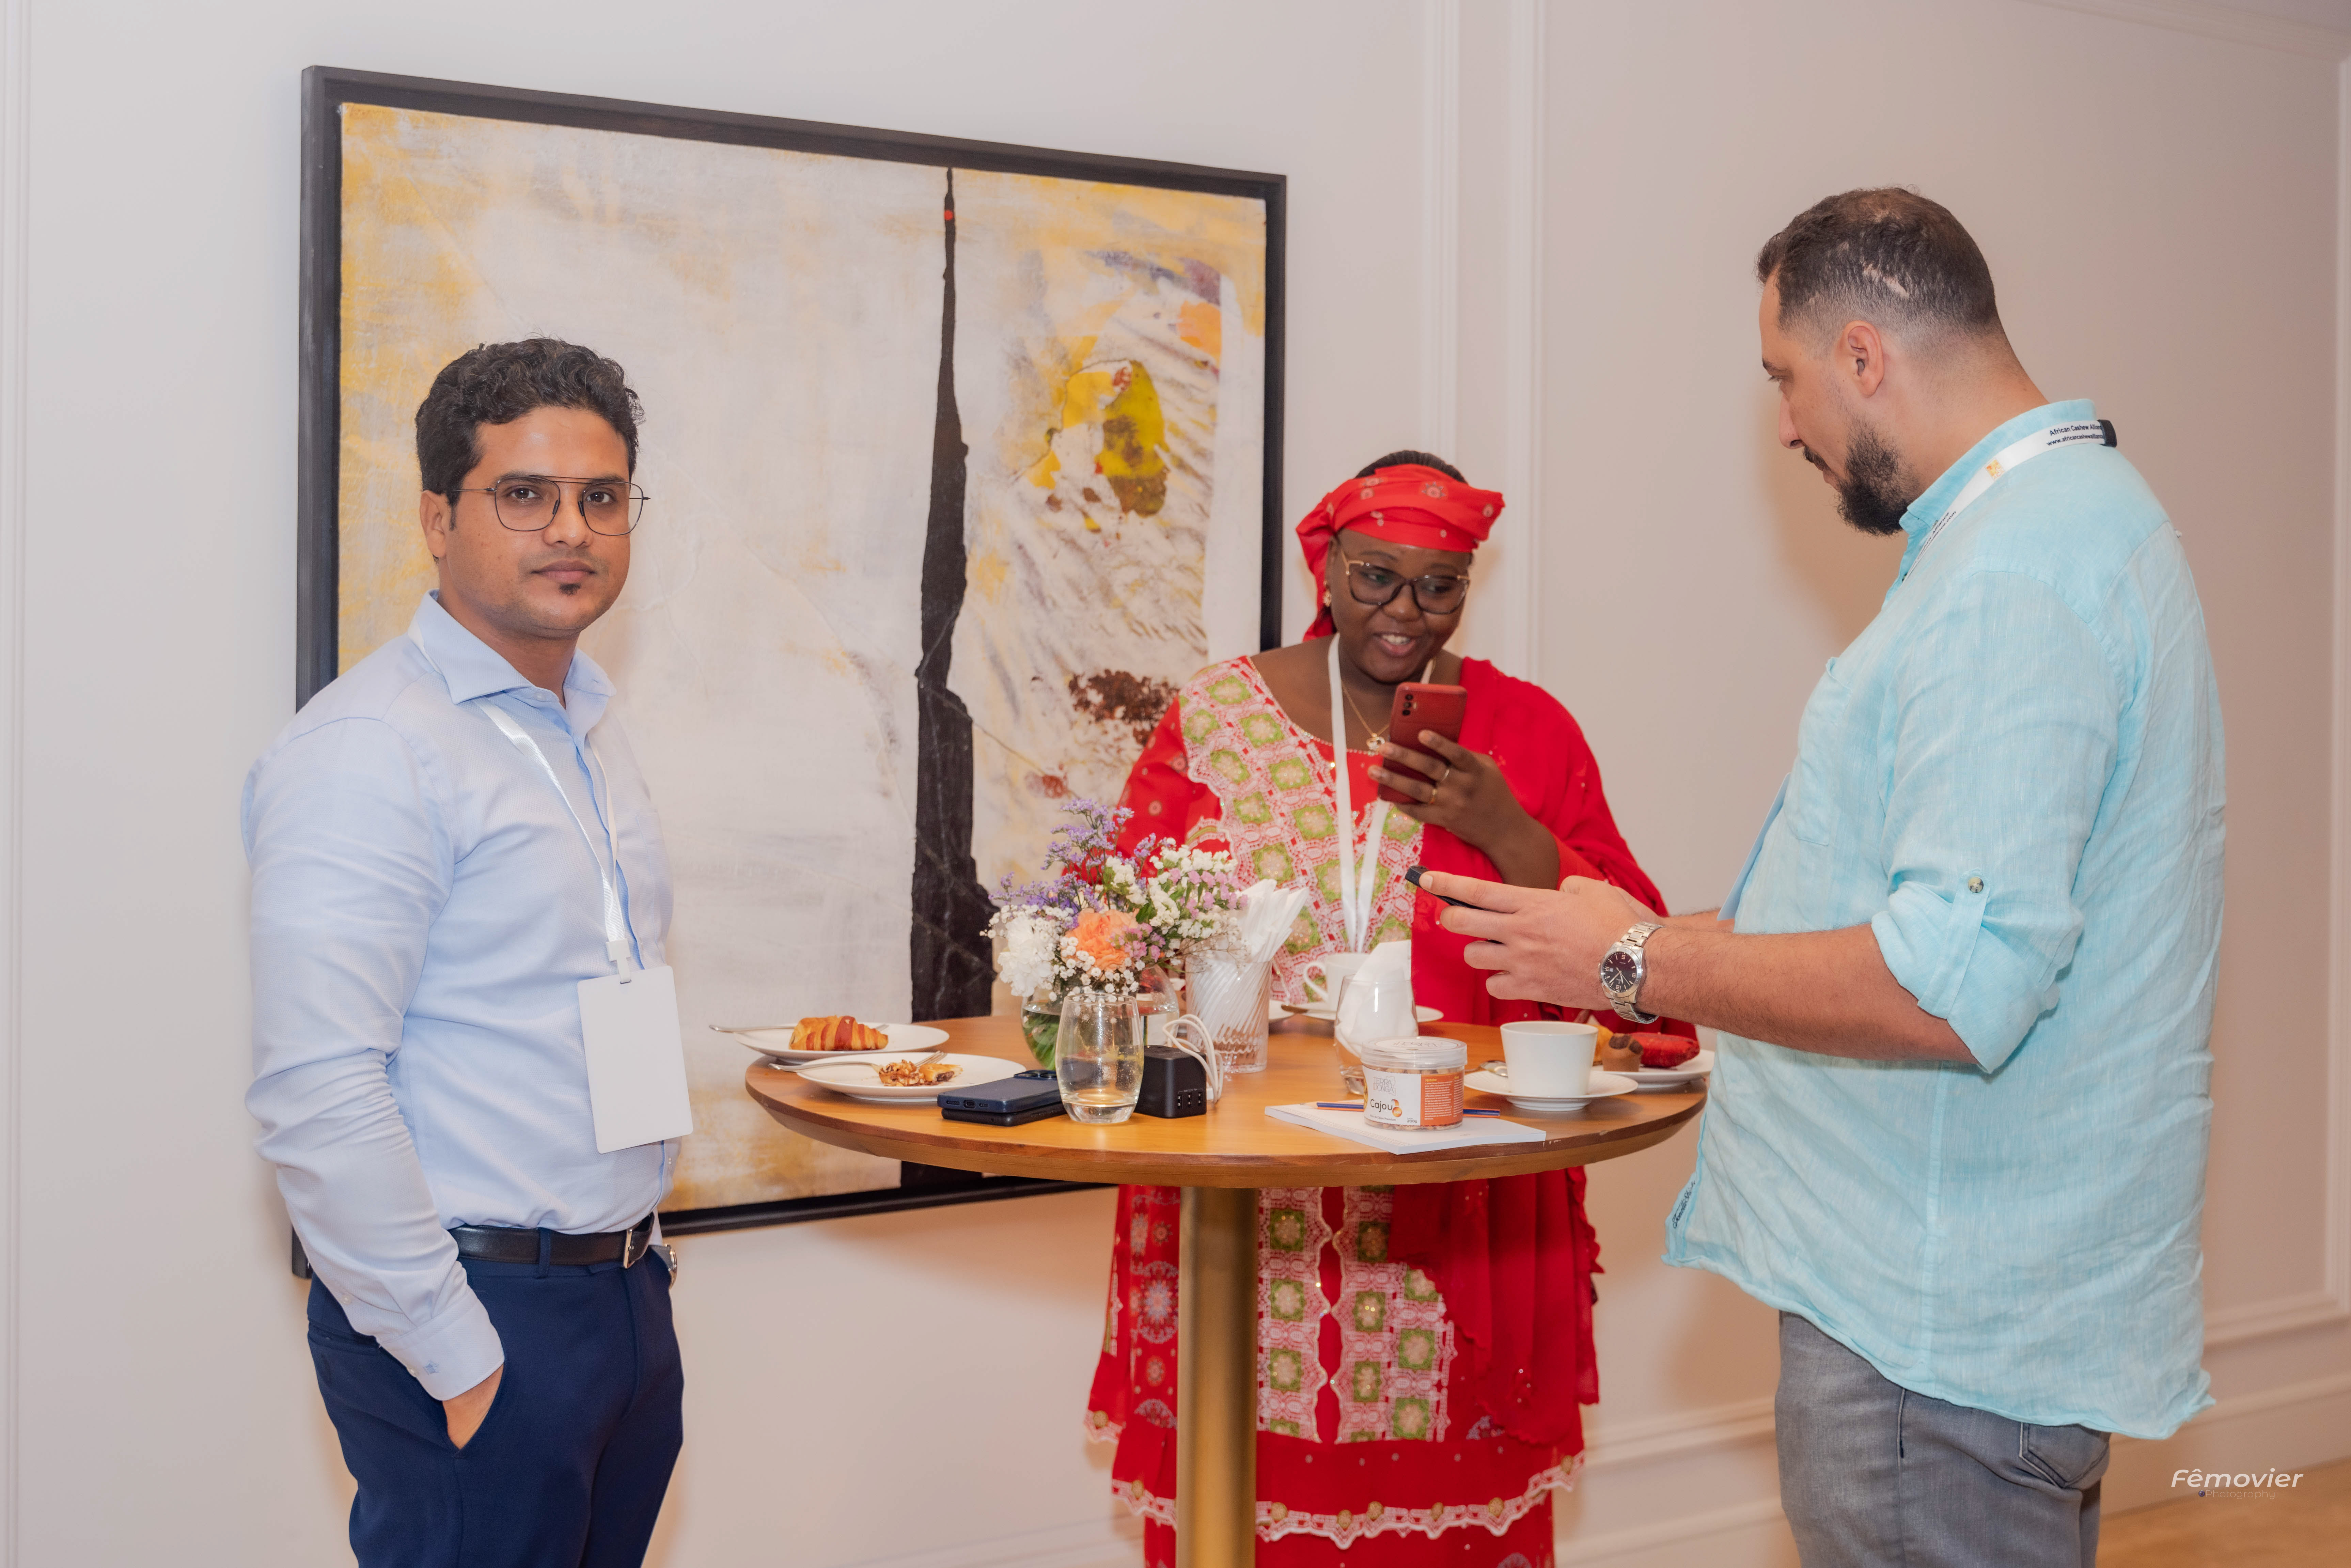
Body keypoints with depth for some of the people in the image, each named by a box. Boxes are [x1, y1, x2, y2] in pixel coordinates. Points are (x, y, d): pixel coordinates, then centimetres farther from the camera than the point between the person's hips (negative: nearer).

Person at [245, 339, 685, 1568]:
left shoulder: (587, 728, 12)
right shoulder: (367, 748, -16)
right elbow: (317, 1096, -22)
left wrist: (628, 1261, 16)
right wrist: (460, 1358, -18)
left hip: (625, 1295, 8)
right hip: (480, 1317, -8)